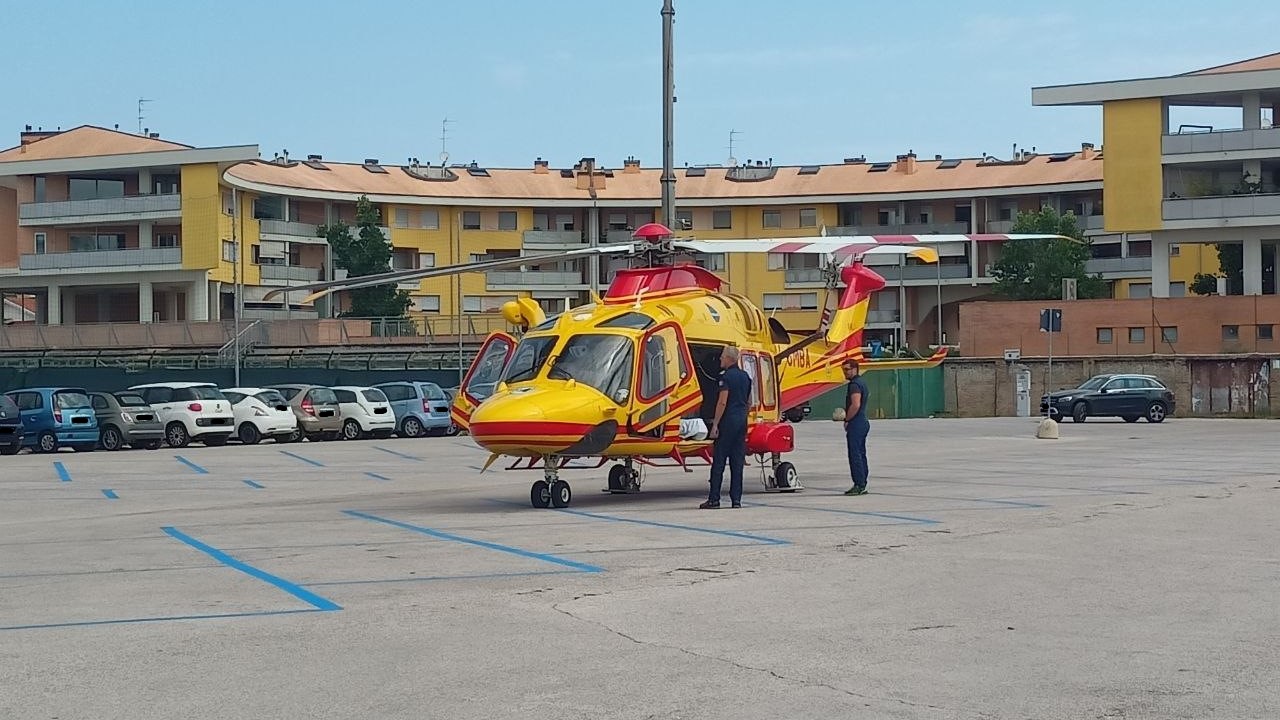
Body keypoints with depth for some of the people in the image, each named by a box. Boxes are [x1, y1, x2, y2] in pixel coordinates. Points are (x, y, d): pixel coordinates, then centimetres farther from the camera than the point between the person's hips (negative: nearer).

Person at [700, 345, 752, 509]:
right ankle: (736, 499, 5)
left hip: (728, 421, -7)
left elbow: (722, 402, -17)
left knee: (719, 461, -3)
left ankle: (714, 499, -4)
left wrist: (715, 424, -15)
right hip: (742, 420, 7)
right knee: (738, 461, 7)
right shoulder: (745, 376, 13)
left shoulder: (726, 376, -12)